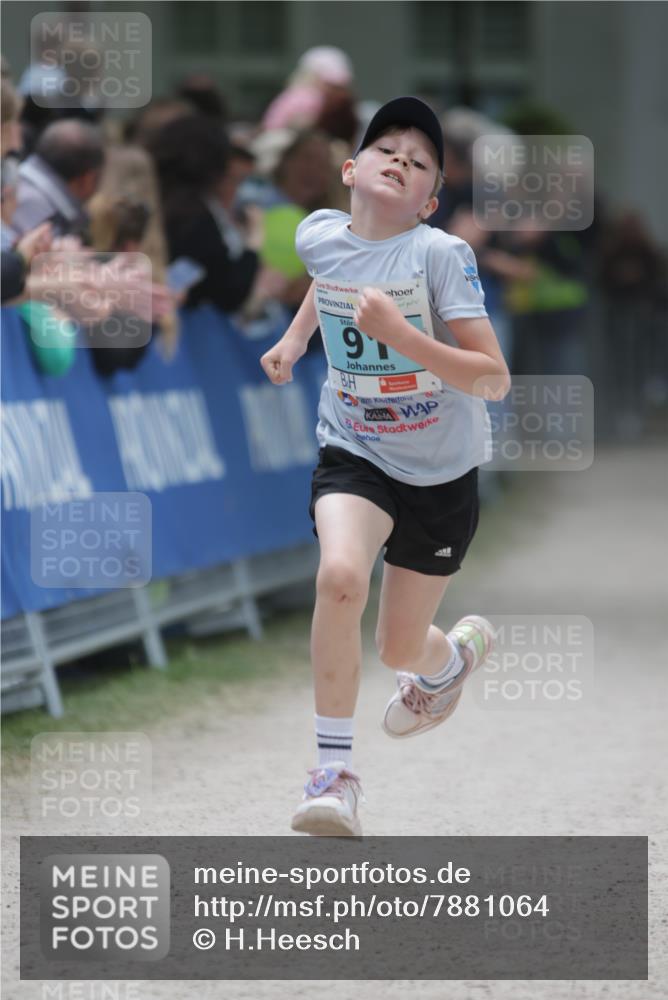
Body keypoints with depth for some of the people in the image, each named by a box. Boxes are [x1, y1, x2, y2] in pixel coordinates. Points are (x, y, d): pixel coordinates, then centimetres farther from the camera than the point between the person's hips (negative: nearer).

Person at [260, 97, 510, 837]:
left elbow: (494, 380, -26)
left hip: (441, 472, -2)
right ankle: (333, 771, -17)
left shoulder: (441, 255, -21)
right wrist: (294, 338, 17)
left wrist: (401, 336, -35)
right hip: (354, 454, 2)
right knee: (340, 576, -29)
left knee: (400, 650, 9)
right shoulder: (319, 236, -7)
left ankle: (456, 652, 49)